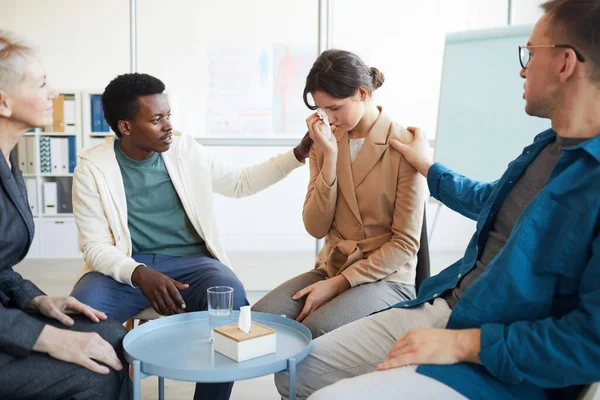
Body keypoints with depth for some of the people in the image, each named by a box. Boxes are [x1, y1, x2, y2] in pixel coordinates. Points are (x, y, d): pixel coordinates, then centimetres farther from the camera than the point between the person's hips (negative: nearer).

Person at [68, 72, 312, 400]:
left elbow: (240, 183, 13)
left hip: (189, 261, 2)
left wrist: (298, 154, 4)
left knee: (231, 298, -30)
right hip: (126, 268, -1)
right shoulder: (93, 168, -6)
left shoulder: (187, 150, 2)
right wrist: (139, 274, -29)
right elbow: (95, 246, -9)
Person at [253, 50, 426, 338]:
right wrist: (330, 157, -12)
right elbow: (316, 228, -2)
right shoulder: (326, 142, 5)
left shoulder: (404, 147, -10)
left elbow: (406, 243, -11)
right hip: (330, 268, 5)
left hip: (386, 278, -4)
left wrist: (338, 283, -16)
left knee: (314, 330, -30)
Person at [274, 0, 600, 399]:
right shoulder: (547, 145, 10)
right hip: (440, 308, 8)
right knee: (298, 368, 4)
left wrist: (462, 344, -21)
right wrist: (426, 166, 44)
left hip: (504, 366, -8)